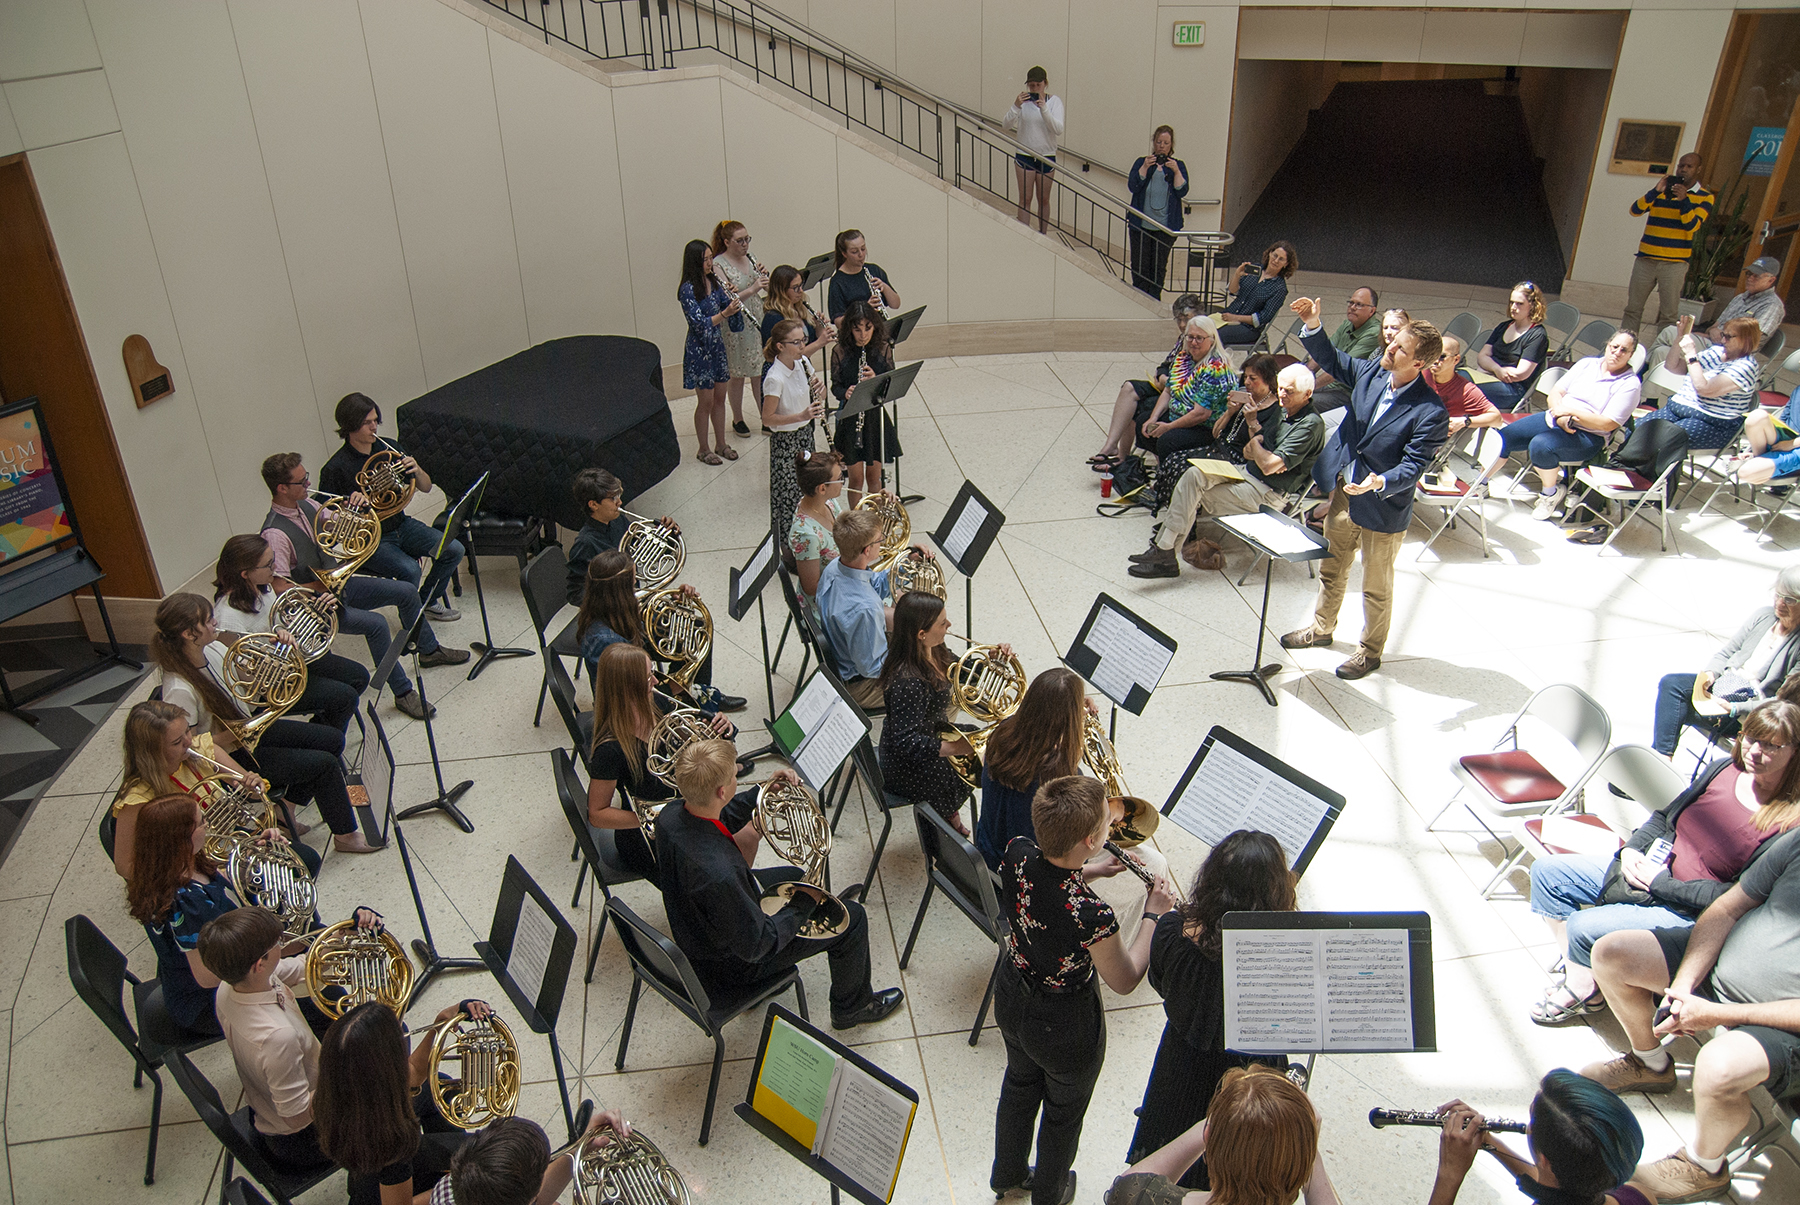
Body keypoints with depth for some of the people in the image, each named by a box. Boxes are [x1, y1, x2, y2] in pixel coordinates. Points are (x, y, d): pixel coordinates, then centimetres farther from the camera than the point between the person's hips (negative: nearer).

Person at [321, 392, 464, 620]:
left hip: (401, 525, 6)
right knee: (410, 571, -30)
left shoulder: (389, 448, 2)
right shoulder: (335, 469, -14)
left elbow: (426, 488, 6)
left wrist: (417, 470, -15)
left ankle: (428, 600, 14)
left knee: (453, 550, -11)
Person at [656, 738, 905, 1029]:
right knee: (851, 916, 3)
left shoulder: (670, 816, -18)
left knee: (794, 876, 28)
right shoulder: (717, 874, -43)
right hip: (729, 967, -8)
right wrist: (804, 903, -15)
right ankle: (852, 1007, 30)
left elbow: (717, 815, 7)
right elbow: (756, 946, -29)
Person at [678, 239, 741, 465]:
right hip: (699, 350, -7)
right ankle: (703, 450, 17)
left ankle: (721, 444, 29)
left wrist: (732, 300, -14)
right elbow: (698, 323, -25)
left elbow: (727, 307, 9)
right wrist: (724, 313, -35)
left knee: (719, 397, 15)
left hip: (717, 346, 7)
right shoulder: (688, 289, -19)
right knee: (706, 402, 3)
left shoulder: (713, 281, 3)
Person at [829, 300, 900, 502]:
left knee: (874, 477, 12)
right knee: (856, 478, 3)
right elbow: (835, 386, -3)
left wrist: (875, 380, -23)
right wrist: (845, 393, -25)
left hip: (876, 417, 2)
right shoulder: (840, 351, -8)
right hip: (850, 419, -1)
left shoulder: (883, 349, -4)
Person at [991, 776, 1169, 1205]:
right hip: (1063, 1027, -5)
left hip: (1011, 1000, 5)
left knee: (1020, 1084, 34)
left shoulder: (1017, 854, -24)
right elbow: (1125, 982, -20)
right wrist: (1153, 915, -11)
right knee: (1064, 1111, 27)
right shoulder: (1090, 916, -41)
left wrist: (1089, 871, -4)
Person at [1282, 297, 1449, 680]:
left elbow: (1414, 466, -23)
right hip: (1342, 491, 6)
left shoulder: (1430, 413, -24)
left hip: (1382, 508, -6)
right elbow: (1332, 360, 8)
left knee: (1376, 587, 13)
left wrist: (1380, 483, -41)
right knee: (1331, 568, 25)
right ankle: (1321, 627, 47)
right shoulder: (1372, 371, -7)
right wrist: (1312, 326, -8)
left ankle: (1371, 651, 33)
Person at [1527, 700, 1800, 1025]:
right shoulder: (1724, 769, -1)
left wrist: (1661, 883, -19)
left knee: (1582, 926, -25)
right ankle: (1576, 973, 4)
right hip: (1648, 868, 8)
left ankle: (1584, 992, 8)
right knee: (1546, 871, 1)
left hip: (1688, 914, -8)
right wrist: (1632, 849, -4)